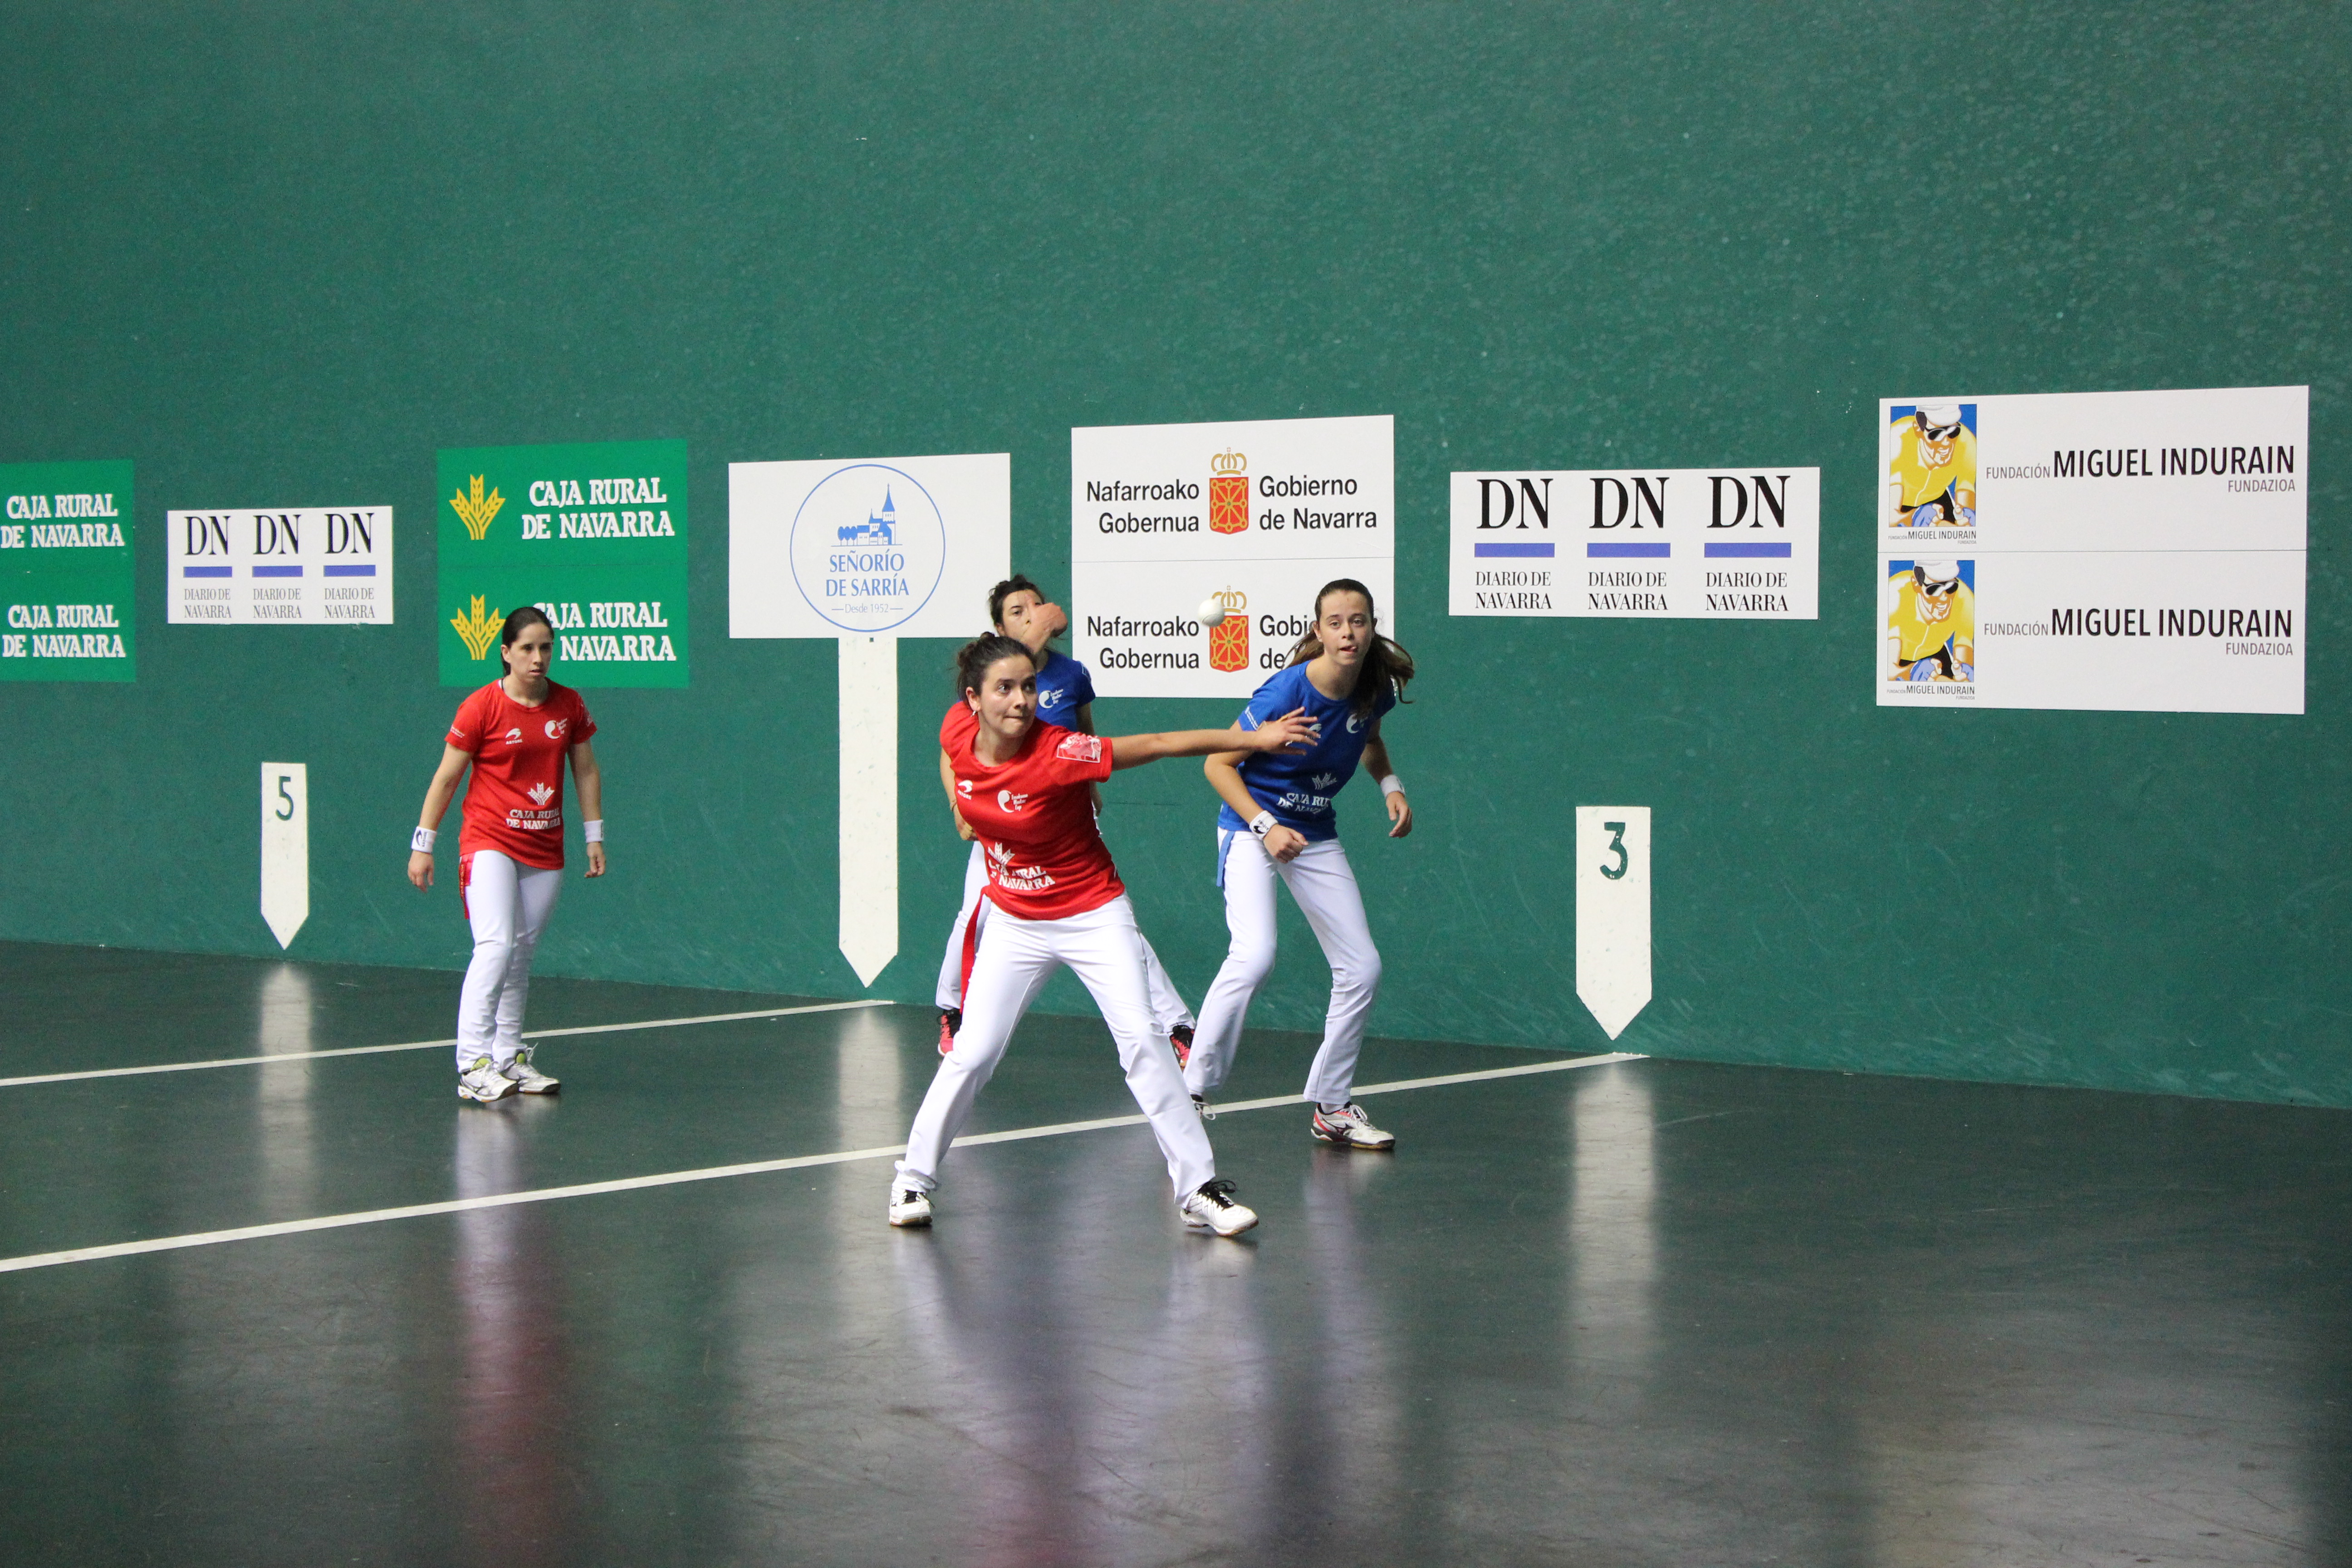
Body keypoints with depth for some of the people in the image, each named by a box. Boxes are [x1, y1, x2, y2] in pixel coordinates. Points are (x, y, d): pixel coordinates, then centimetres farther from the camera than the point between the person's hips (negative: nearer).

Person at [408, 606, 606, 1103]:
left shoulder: (569, 706, 5)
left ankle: (509, 1059, 18)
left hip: (545, 851, 5)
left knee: (522, 955, 8)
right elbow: (446, 778, -2)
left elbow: (586, 772, 15)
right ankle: (473, 1065, -23)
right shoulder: (481, 708, -8)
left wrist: (594, 837, 13)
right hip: (490, 842, -5)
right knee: (496, 945, -20)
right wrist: (423, 844, -1)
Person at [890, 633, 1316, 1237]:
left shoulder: (1058, 752, -26)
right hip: (1014, 923, 4)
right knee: (972, 1054, 0)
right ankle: (913, 1180, 18)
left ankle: (1197, 1190, -10)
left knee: (1142, 1040, -15)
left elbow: (1159, 745, -27)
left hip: (1094, 916, -4)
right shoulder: (956, 732, -12)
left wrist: (1256, 738, -32)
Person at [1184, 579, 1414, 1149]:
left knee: (1362, 968, 3)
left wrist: (1390, 786, -1)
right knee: (1255, 955, -27)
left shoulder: (1377, 687, -7)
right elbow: (1218, 764, -16)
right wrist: (1265, 827, -24)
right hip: (1252, 825, -6)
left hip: (1317, 835, 6)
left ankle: (1332, 1108, 18)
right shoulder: (1288, 691, -25)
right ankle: (1191, 1092, -16)